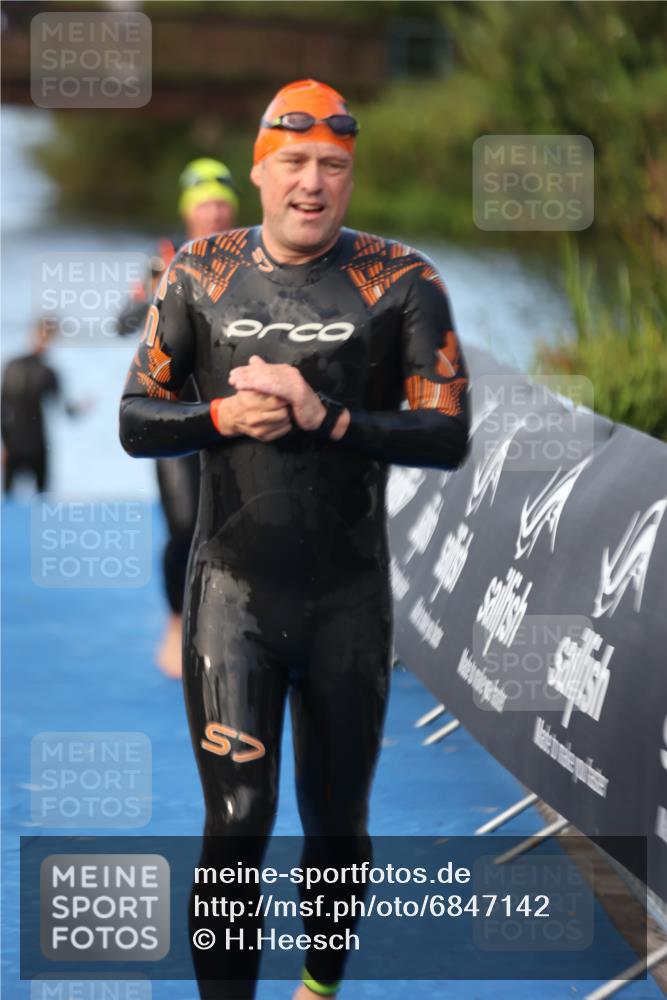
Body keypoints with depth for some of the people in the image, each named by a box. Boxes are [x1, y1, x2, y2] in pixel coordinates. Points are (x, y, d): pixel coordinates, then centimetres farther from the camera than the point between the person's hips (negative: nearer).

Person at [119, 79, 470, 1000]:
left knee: (337, 823, 13)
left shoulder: (401, 282, -3)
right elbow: (135, 421, 4)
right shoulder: (202, 274, 2)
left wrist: (324, 416, -20)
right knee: (237, 823, -8)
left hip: (350, 596, 0)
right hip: (233, 589, 0)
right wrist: (223, 415, -15)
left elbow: (448, 437, -9)